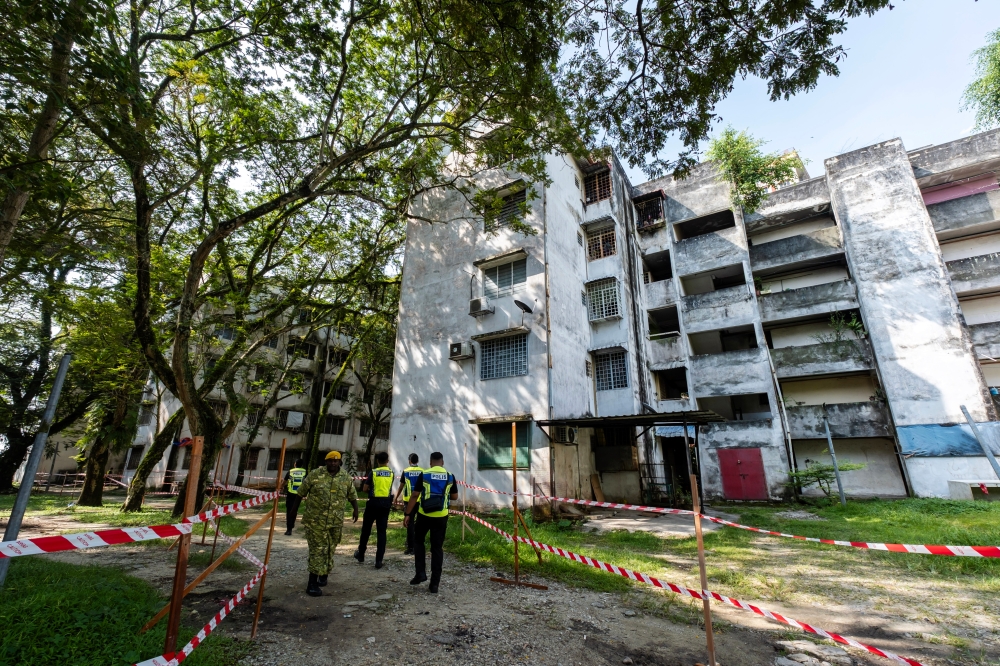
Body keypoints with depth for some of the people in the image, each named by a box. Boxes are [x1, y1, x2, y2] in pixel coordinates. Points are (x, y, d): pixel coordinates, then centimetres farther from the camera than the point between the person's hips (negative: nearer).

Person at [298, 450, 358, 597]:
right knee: (317, 550, -4)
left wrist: (356, 510, 19)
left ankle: (324, 575, 34)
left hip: (336, 521, 3)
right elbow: (301, 492, 2)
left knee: (330, 549, 14)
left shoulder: (346, 478, 0)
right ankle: (312, 584, 3)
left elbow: (352, 495, 13)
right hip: (315, 520, -3)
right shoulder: (315, 474, -7)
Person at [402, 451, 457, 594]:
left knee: (418, 541, 22)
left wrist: (407, 514, 0)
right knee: (437, 548, 9)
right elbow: (455, 497, 10)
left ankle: (421, 573, 15)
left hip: (424, 515, -1)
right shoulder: (450, 476, 1)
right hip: (441, 517, 2)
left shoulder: (424, 475, -5)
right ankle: (434, 584, 11)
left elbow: (414, 496, -6)